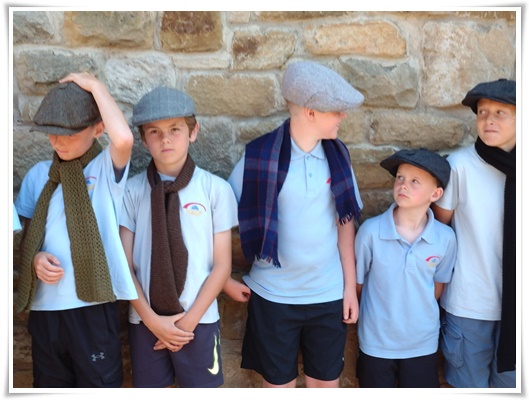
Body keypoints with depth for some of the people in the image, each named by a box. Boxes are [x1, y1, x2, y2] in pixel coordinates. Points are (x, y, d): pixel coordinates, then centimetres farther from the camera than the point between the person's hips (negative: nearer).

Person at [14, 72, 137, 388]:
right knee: (50, 385, 20)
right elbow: (25, 234, 15)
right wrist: (35, 258, -8)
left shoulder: (108, 168, -6)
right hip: (44, 306, 5)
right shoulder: (39, 175, 7)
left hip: (93, 305, -4)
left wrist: (95, 86, -15)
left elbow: (124, 138, -30)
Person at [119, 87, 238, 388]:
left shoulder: (216, 188, -8)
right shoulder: (132, 191, -3)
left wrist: (189, 319, -7)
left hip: (199, 320, -1)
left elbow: (222, 265, -4)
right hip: (145, 321, 2)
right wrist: (151, 319, -7)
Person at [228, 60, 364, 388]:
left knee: (327, 383, 16)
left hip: (328, 294, 3)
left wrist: (350, 286, 3)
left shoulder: (338, 155, -2)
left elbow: (345, 223, 3)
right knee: (279, 384, 13)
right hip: (273, 295, -3)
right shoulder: (260, 156, -13)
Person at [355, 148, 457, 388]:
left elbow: (437, 285, 5)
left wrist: (419, 316, 8)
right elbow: (357, 283, -4)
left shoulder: (445, 238, -13)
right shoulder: (371, 230, -19)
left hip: (423, 343, 2)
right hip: (376, 342, -1)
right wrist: (378, 313, 6)